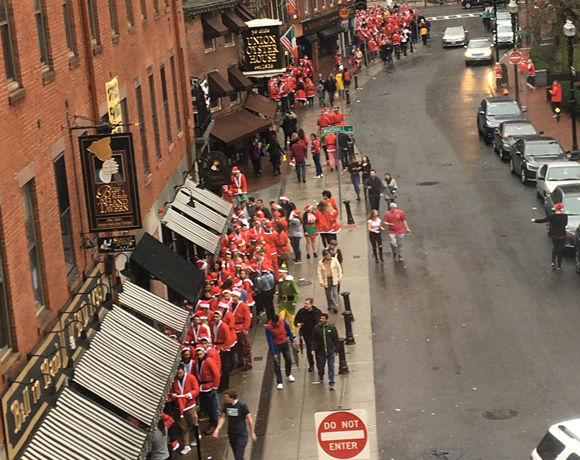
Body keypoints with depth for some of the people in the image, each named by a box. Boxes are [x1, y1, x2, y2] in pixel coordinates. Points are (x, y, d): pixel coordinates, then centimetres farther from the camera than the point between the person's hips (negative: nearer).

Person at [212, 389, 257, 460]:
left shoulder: (242, 405, -18)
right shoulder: (226, 404, -4)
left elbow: (249, 419, -9)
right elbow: (223, 417, 7)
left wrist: (252, 433, -3)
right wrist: (217, 429, -4)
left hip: (241, 435, -6)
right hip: (231, 435, 6)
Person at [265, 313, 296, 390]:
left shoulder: (283, 321, -19)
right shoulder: (268, 328, -28)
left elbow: (288, 330, 1)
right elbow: (270, 341, -22)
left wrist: (291, 339, 9)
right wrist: (273, 353, -20)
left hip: (285, 343, 4)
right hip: (275, 346, -4)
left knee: (288, 360, 16)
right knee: (277, 364, -3)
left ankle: (289, 374, 43)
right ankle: (279, 382, 6)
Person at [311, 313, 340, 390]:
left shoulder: (332, 327, -6)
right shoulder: (316, 328, -6)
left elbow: (336, 339, 1)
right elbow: (313, 340, 0)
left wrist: (336, 350, 3)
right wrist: (313, 349, -8)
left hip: (331, 352, -1)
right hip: (320, 352, 1)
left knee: (331, 368, 0)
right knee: (320, 366, 16)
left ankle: (331, 383, 6)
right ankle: (321, 378, 44)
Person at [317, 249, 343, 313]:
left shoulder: (334, 260, -8)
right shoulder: (320, 263, -9)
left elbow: (339, 269, 2)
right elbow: (319, 273, -6)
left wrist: (339, 277, 1)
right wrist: (321, 282, -11)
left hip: (334, 279, -1)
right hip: (326, 280, 1)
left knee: (334, 293, -6)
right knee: (328, 294, 12)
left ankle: (335, 307, -4)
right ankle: (330, 306, 30)